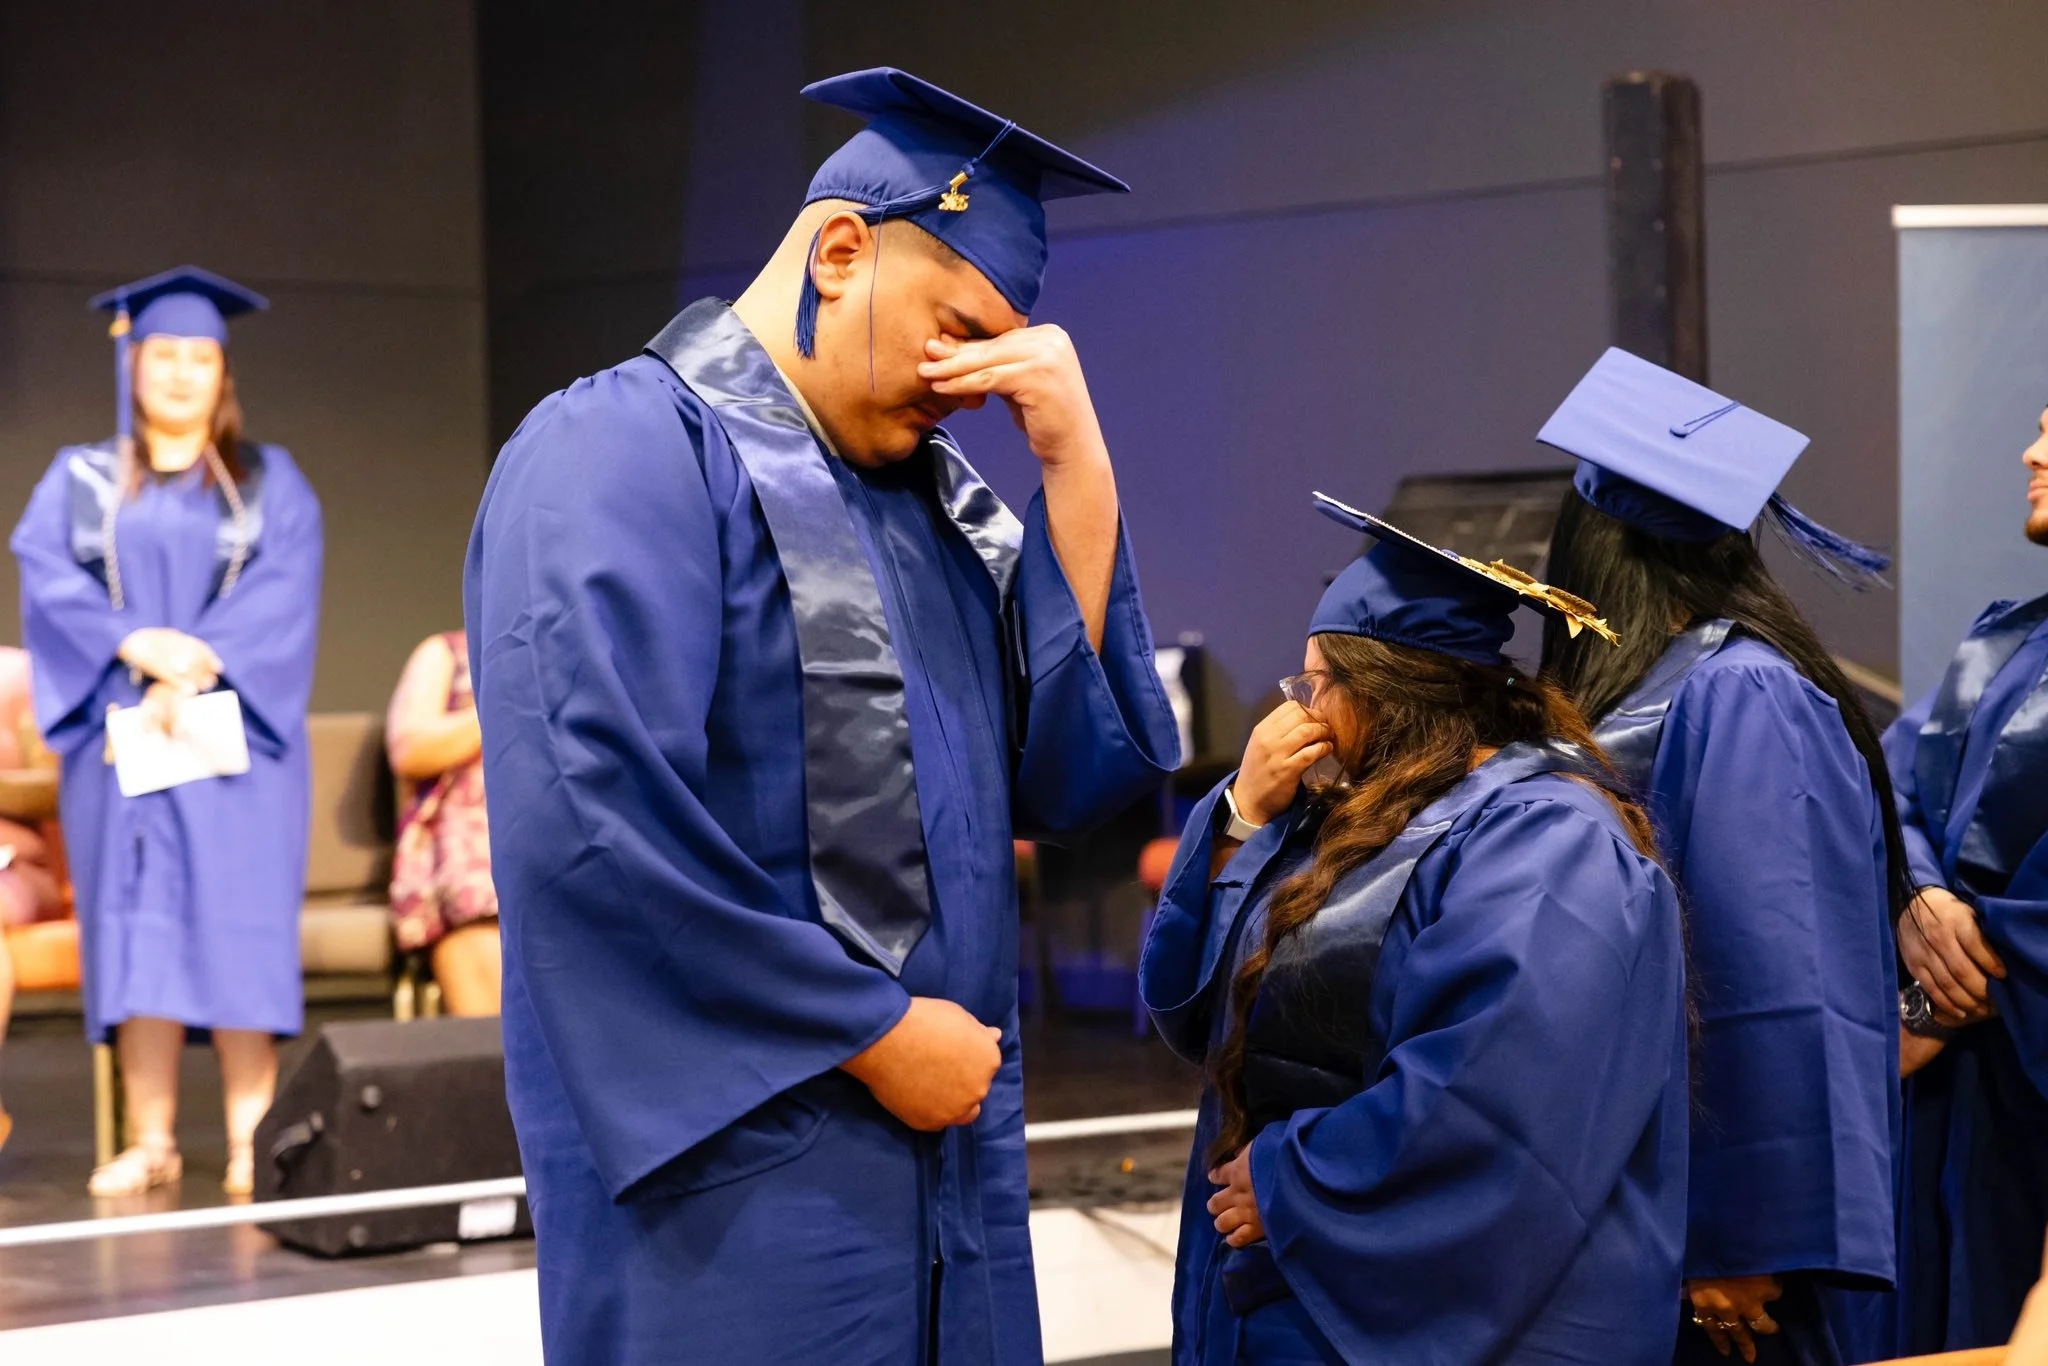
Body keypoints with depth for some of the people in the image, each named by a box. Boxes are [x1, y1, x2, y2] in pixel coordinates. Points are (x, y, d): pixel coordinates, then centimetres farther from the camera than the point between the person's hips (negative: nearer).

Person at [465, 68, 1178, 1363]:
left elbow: (1074, 775, 5)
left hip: (952, 1160, 8)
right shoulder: (622, 451, -10)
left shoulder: (936, 491, 13)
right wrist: (875, 1033, -16)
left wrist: (1076, 467, -3)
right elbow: (592, 824, -22)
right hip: (735, 1176, -7)